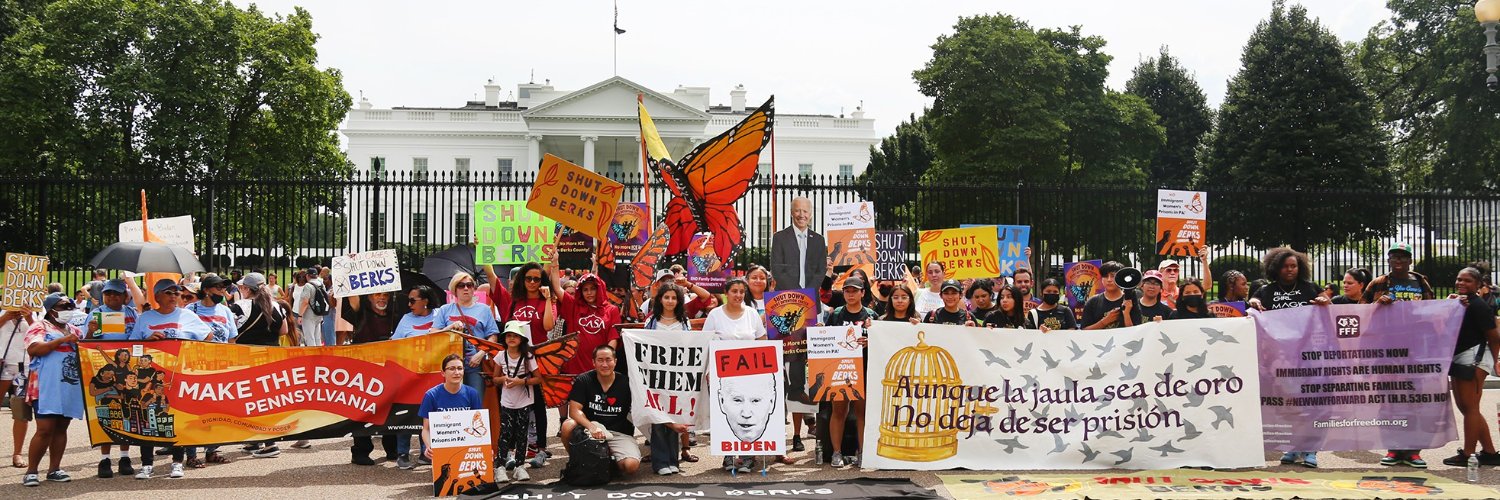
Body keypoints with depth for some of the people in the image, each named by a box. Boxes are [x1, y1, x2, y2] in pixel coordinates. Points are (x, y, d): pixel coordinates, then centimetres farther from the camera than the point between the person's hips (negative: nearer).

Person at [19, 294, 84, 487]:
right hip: (47, 388, -6)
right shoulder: (40, 327, 0)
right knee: (45, 429, -11)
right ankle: (31, 471, -3)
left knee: (61, 428, 9)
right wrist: (62, 340, -21)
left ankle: (54, 469, 15)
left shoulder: (75, 330, 19)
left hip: (71, 387, 6)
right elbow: (33, 349, -16)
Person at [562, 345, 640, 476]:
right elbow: (574, 410, -12)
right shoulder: (583, 381, -2)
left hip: (619, 433, 0)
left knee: (631, 465, -26)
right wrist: (592, 427, -30)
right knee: (568, 426, -30)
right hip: (589, 427, 0)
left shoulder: (625, 384, -2)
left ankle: (611, 461, 11)